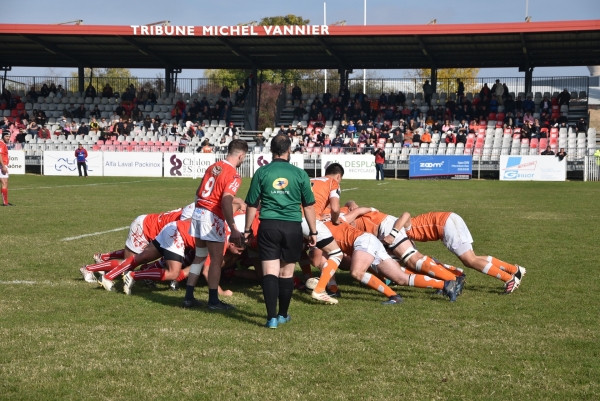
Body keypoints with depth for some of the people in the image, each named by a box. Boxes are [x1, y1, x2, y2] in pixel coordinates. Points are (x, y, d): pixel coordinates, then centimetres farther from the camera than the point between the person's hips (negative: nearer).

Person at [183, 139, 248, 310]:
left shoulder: (213, 167, 10)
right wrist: (233, 229, -23)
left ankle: (189, 297, 19)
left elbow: (198, 192, 15)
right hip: (212, 217, -8)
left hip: (198, 212, 8)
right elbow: (226, 202, -23)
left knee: (199, 256, 17)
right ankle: (213, 301, 7)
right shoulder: (233, 176, -12)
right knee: (216, 259, 3)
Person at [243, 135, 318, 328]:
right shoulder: (299, 174, 2)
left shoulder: (262, 172, 1)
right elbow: (309, 205, 6)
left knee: (270, 272, -1)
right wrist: (313, 232, 14)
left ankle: (272, 317, -7)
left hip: (268, 226, 0)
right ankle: (283, 315, 23)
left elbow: (252, 204, 4)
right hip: (292, 227, 1)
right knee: (286, 273, 12)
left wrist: (247, 229, 14)